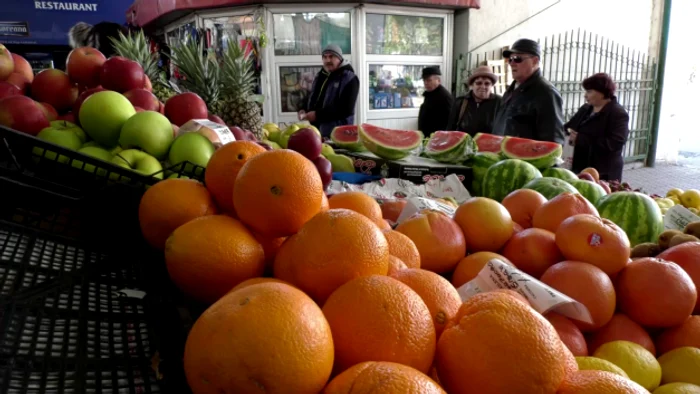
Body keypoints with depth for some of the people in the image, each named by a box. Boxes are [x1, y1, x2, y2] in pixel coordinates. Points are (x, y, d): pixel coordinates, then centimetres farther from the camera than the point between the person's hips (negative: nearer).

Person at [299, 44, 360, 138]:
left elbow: (346, 109, -20)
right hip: (317, 131, 7)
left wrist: (318, 115, -24)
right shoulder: (320, 76, 14)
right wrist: (305, 110, 2)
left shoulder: (349, 79, -10)